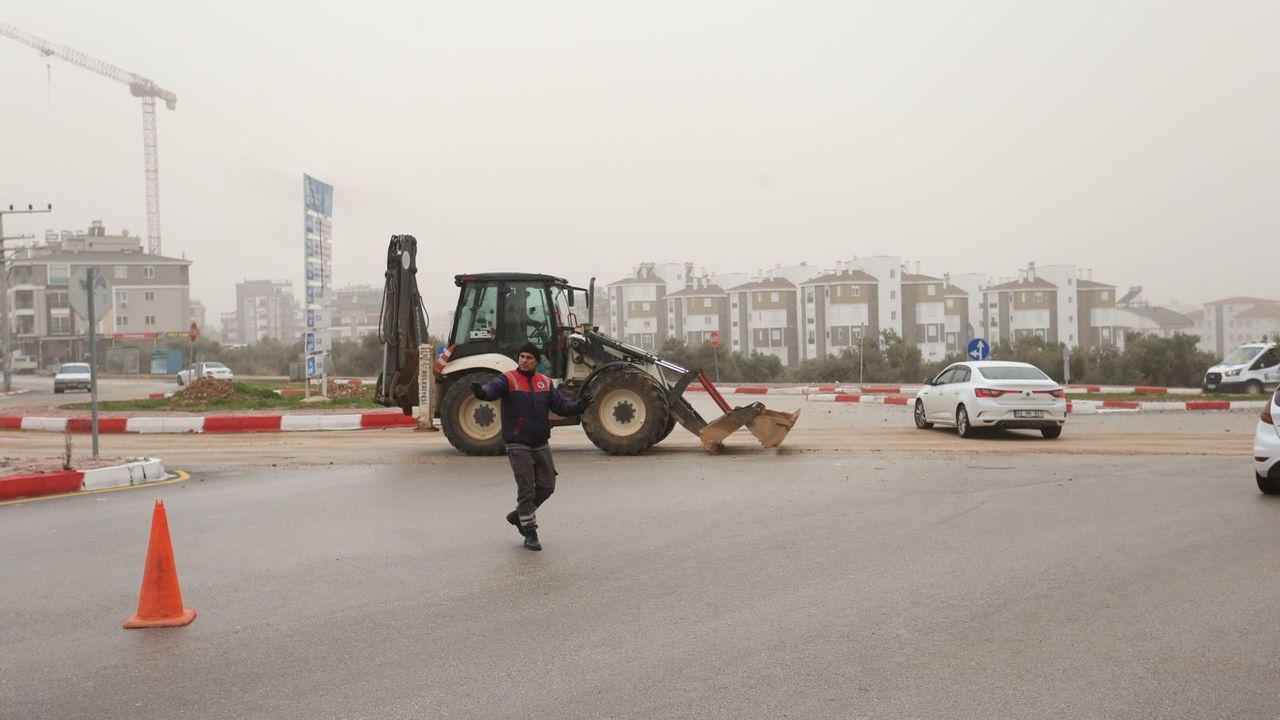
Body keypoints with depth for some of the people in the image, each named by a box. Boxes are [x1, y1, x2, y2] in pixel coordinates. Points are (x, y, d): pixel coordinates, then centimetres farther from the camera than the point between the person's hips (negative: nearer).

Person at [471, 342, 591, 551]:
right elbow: (493, 388, -28)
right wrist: (482, 391, -51)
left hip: (541, 445, 5)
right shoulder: (508, 379, -7)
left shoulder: (545, 382, 8)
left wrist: (578, 407, -17)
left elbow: (560, 406, 4)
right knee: (526, 490, -1)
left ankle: (520, 515, 33)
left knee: (546, 486, 11)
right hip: (518, 445, -5)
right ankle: (530, 533, 13)